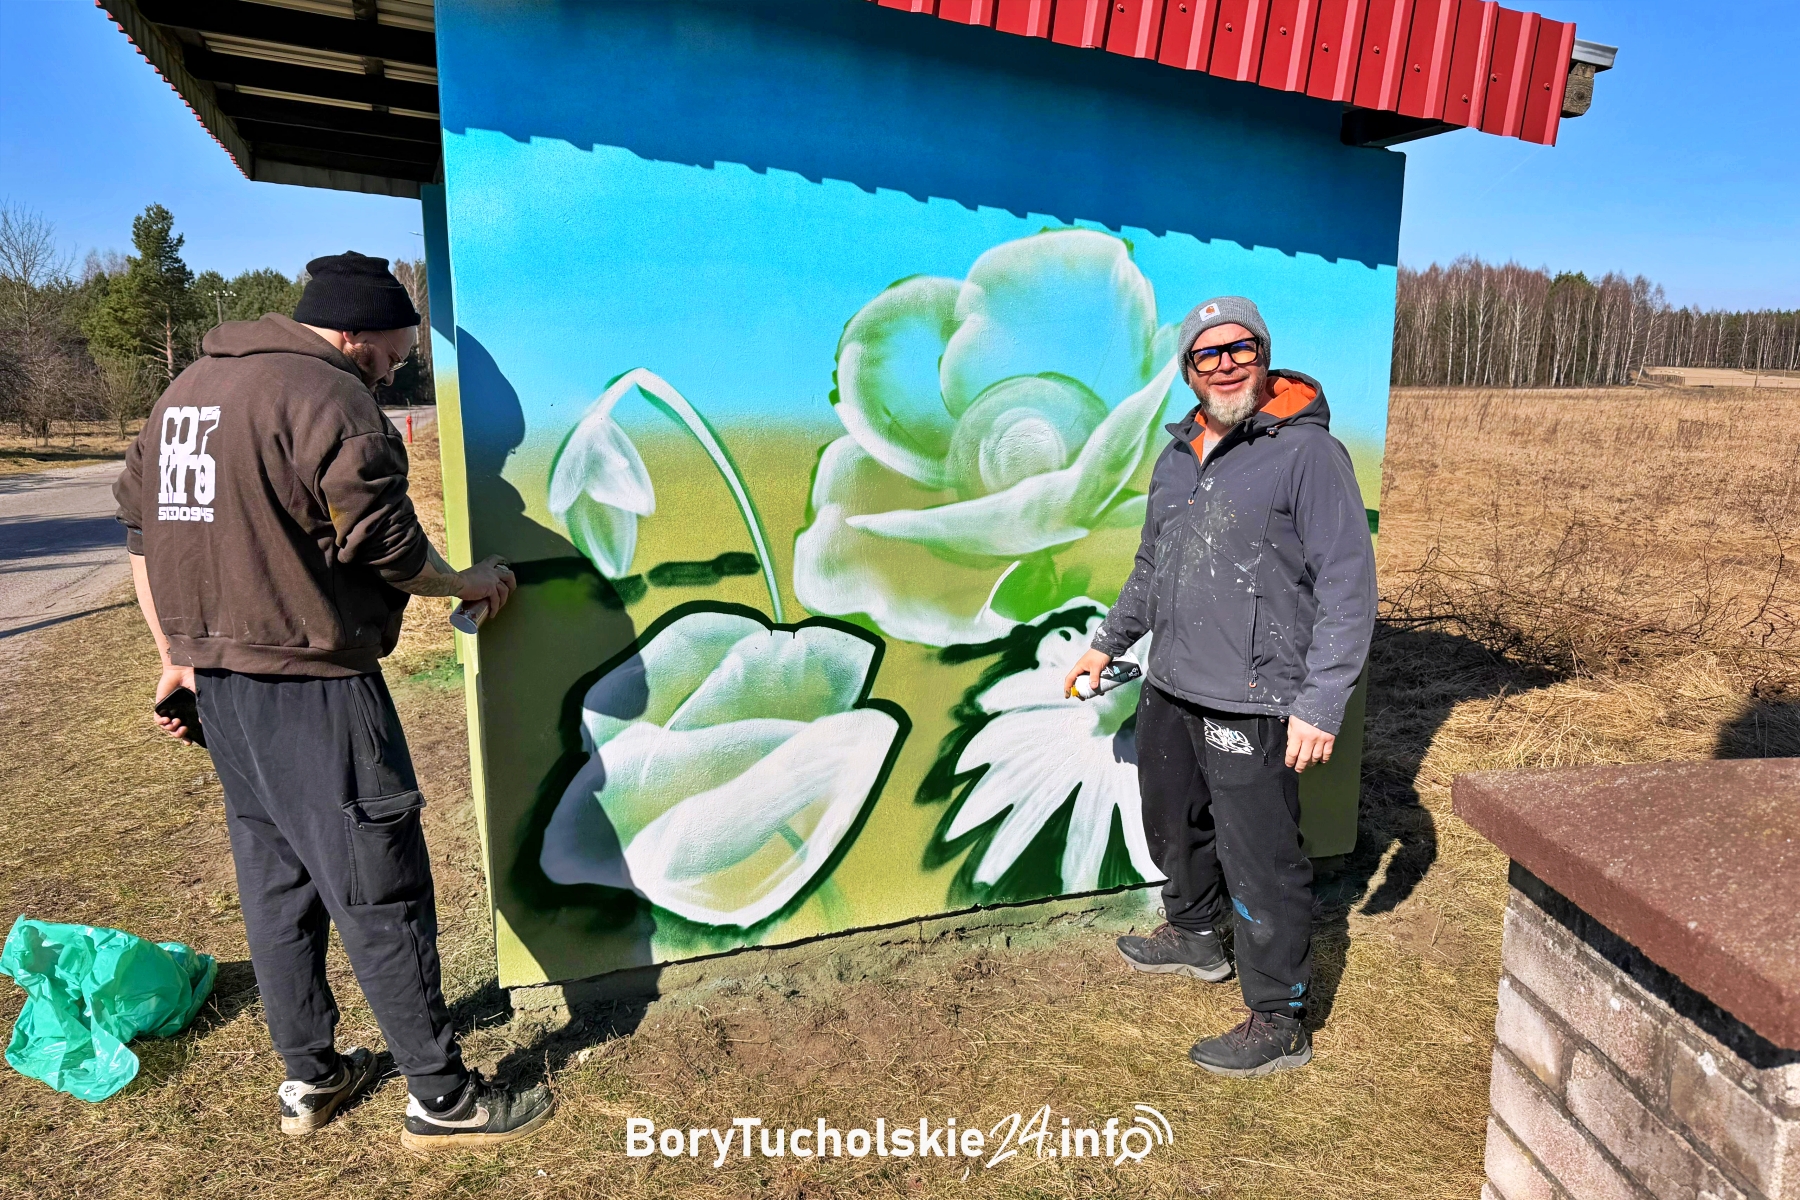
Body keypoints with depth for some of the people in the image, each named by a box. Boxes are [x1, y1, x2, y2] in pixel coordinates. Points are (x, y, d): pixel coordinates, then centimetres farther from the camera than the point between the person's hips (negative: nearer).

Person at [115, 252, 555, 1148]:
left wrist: (177, 654, 21)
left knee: (274, 883, 17)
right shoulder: (329, 397, -15)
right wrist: (470, 583, 2)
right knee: (379, 893, -1)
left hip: (217, 677, 9)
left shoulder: (188, 389, 14)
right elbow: (388, 549, -16)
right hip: (309, 685, -9)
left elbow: (141, 523, 18)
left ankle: (309, 1078, 31)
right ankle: (442, 1098, 11)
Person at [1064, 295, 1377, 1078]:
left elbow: (1348, 585, -15)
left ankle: (1279, 1023, 19)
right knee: (1173, 823, 23)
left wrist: (1320, 703, -20)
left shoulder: (1307, 451, -11)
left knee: (1260, 864, 0)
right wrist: (1109, 642, 25)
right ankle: (1195, 936, 48)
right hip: (1169, 691, 8)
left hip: (1251, 707, -8)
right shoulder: (1179, 456, 12)